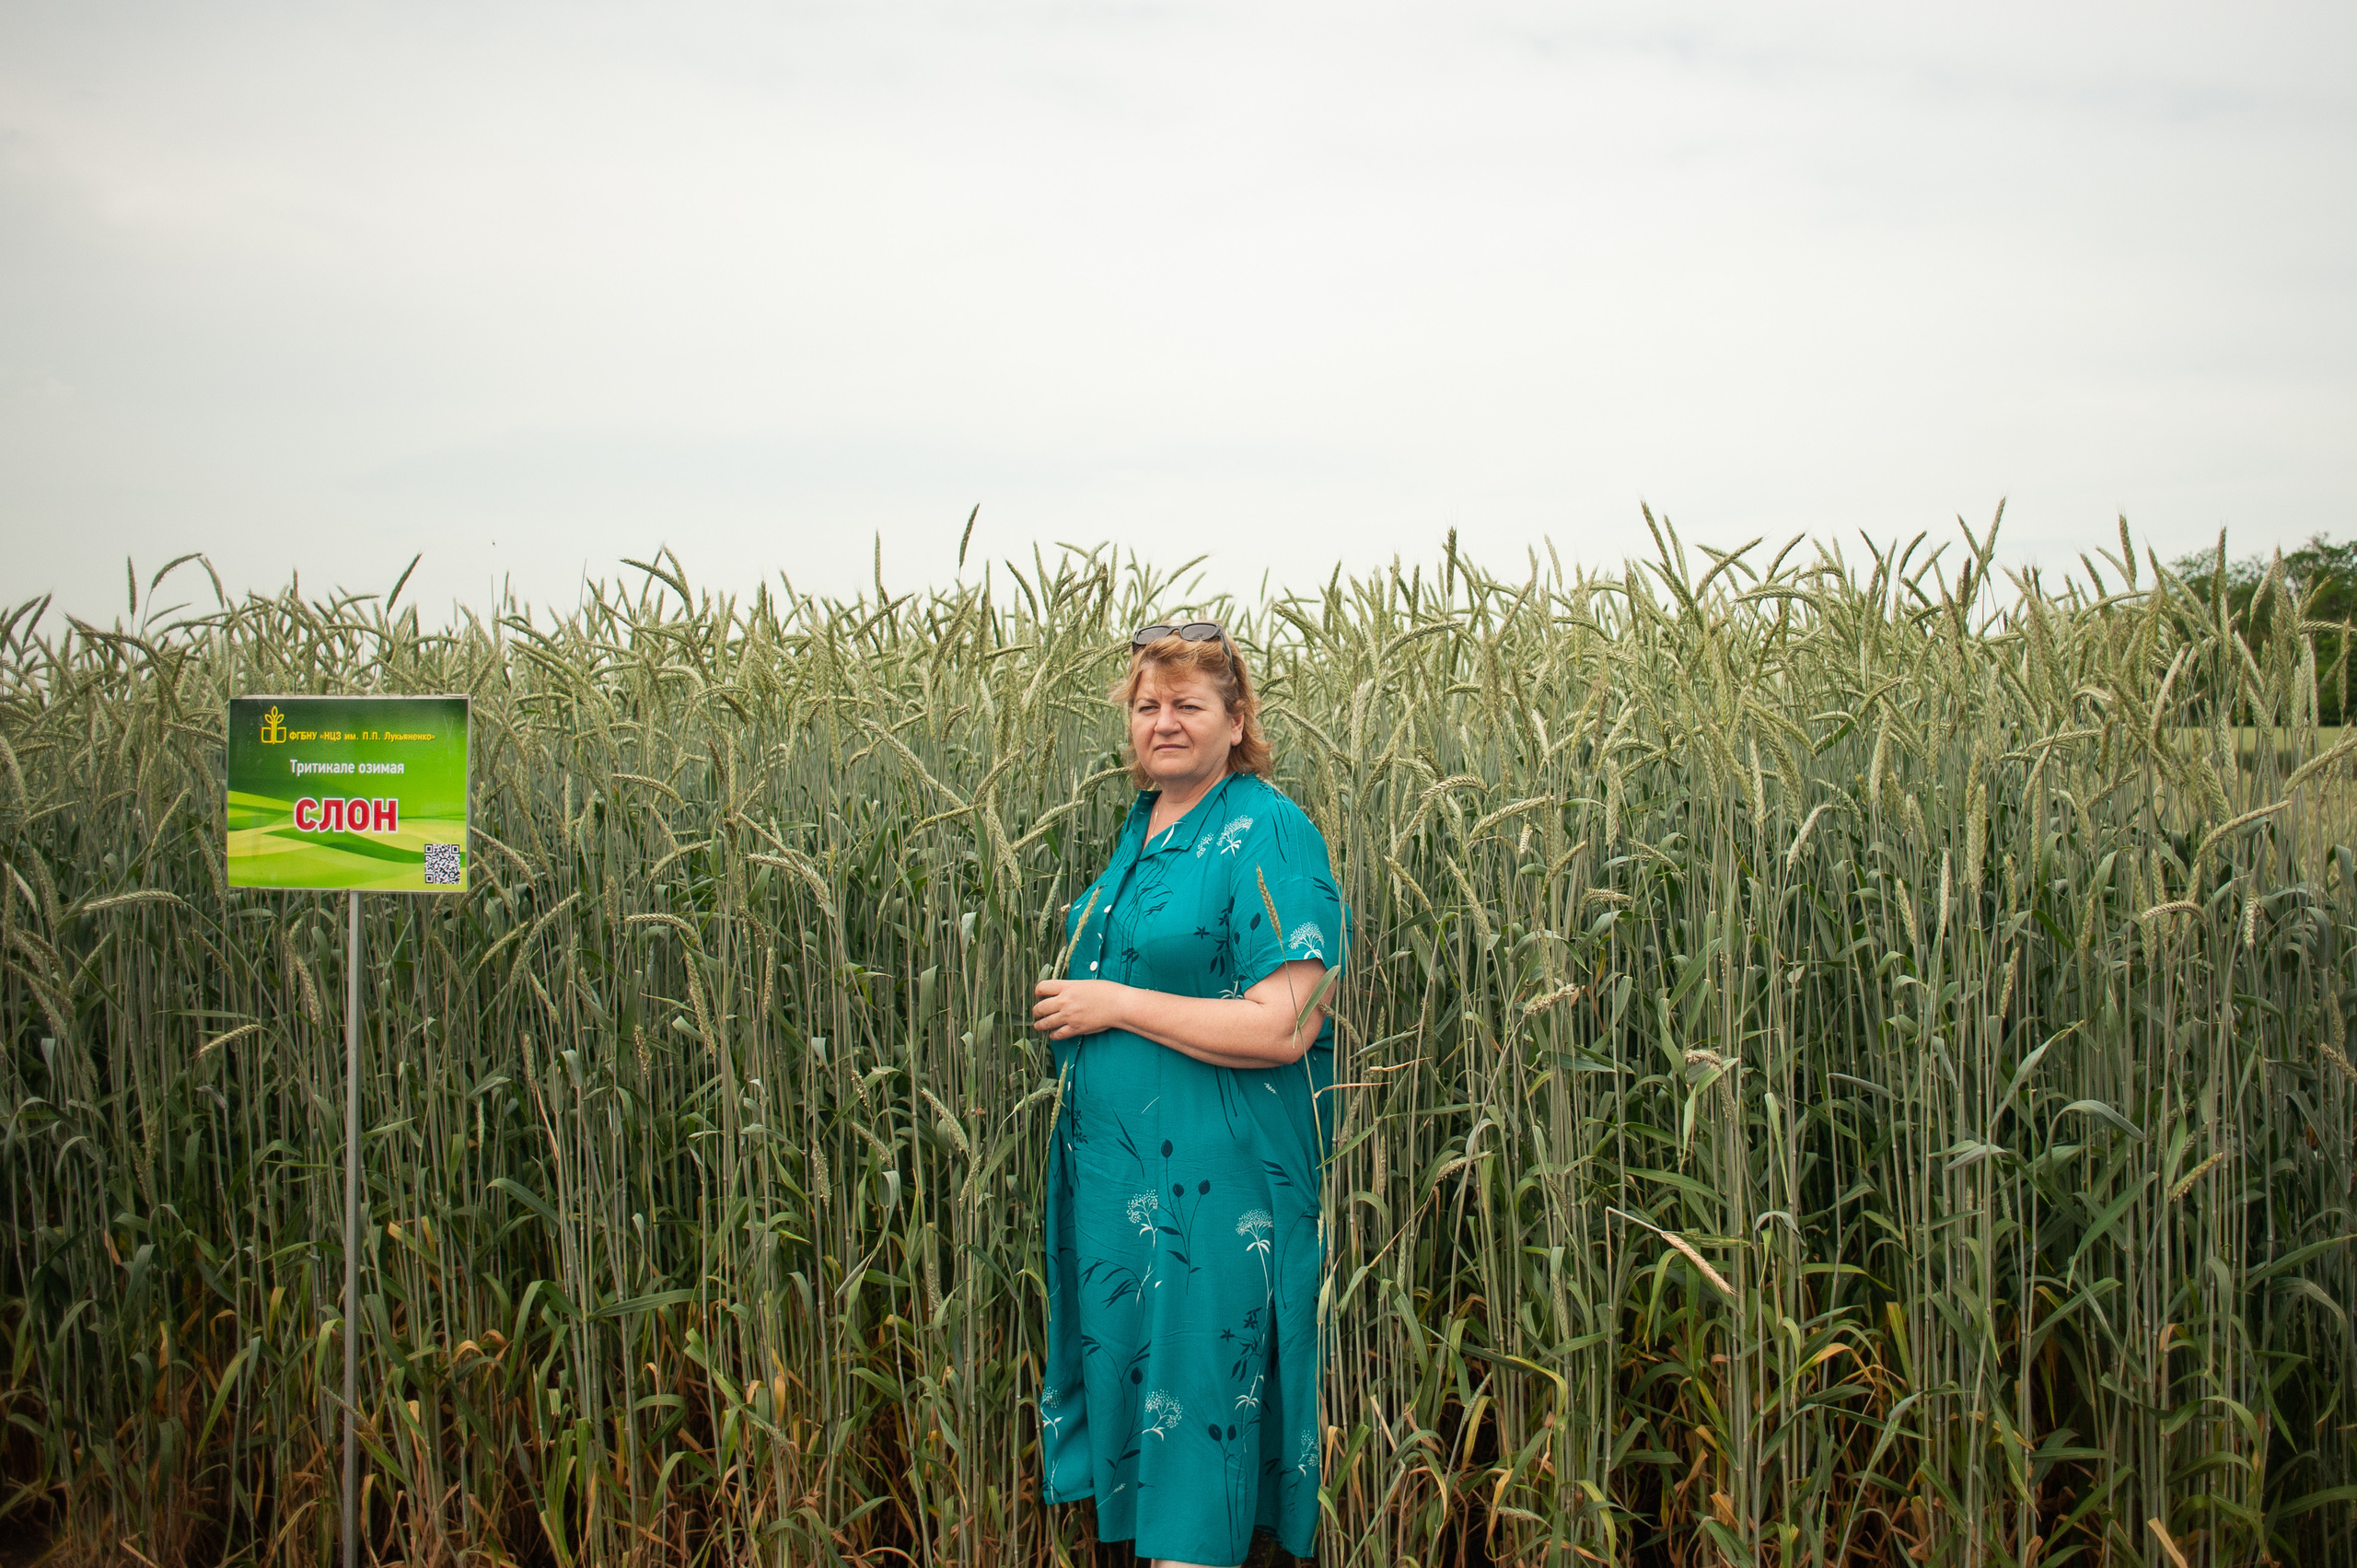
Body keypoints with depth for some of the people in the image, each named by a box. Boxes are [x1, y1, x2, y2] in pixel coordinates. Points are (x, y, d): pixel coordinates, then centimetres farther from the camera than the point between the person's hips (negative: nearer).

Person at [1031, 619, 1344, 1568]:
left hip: (1216, 1182, -8)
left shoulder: (1269, 833, -13)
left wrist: (1115, 1004, -18)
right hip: (1110, 1167, 8)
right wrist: (1073, 997, 11)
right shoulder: (1139, 828, 12)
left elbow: (1285, 1026, -21)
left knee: (1195, 1406, 1)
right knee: (1122, 1378, 18)